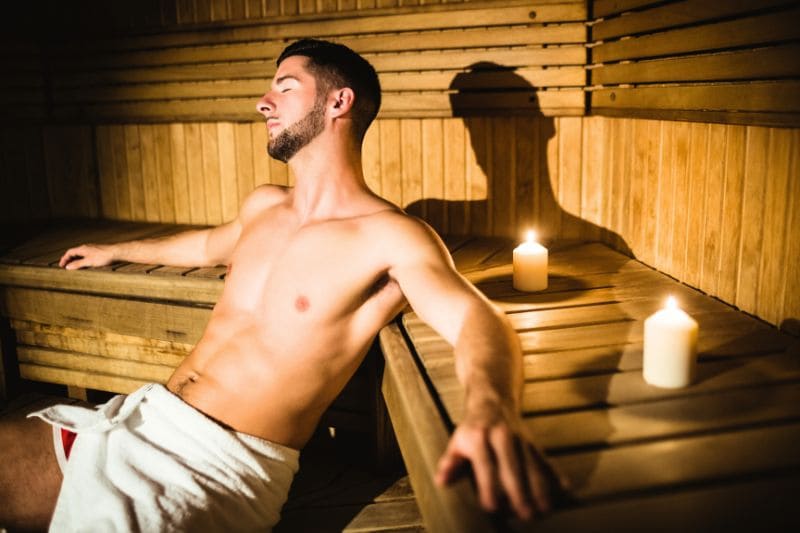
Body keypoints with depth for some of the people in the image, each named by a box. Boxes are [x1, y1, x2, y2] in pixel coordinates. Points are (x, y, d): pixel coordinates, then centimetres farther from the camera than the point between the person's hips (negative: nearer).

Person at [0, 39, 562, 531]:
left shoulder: (390, 236, -10)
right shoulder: (264, 206, 14)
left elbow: (478, 317, -26)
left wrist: (490, 407, -50)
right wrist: (115, 251, 51)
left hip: (218, 462, -7)